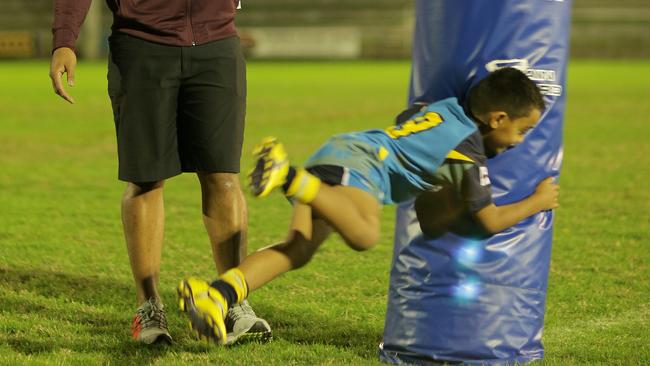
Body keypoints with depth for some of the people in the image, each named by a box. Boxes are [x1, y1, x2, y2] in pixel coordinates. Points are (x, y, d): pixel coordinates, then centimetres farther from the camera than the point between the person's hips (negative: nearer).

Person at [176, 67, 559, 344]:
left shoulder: (446, 106, 22)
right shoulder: (471, 154, -1)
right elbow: (491, 220, 1)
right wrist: (536, 203, 15)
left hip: (336, 149, 9)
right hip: (361, 162, -9)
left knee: (297, 250, -1)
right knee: (364, 234, -37)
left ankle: (216, 294, -19)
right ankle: (287, 175, -41)